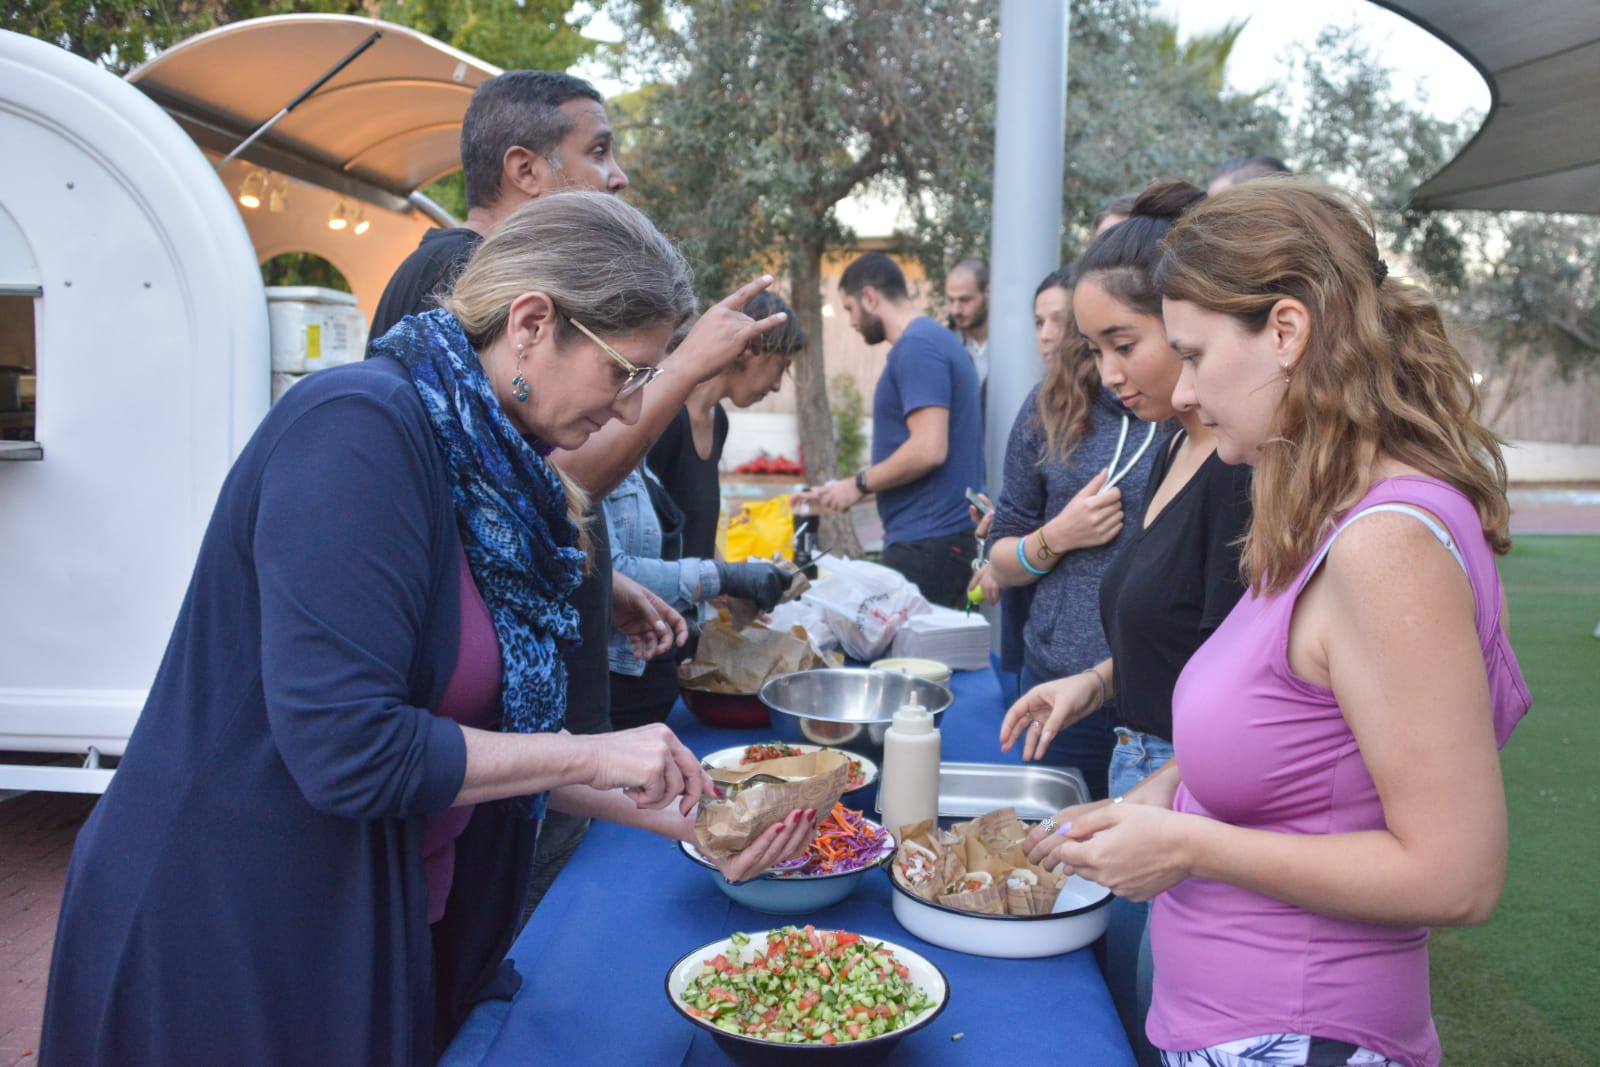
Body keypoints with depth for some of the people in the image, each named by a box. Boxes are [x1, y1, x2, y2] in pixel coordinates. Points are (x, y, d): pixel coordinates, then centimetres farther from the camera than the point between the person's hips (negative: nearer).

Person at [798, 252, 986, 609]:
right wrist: (837, 494, 20)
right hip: (944, 536, 10)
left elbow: (928, 450, -22)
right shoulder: (933, 339, 18)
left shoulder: (916, 346, -12)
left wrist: (859, 484, -8)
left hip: (928, 542, -10)